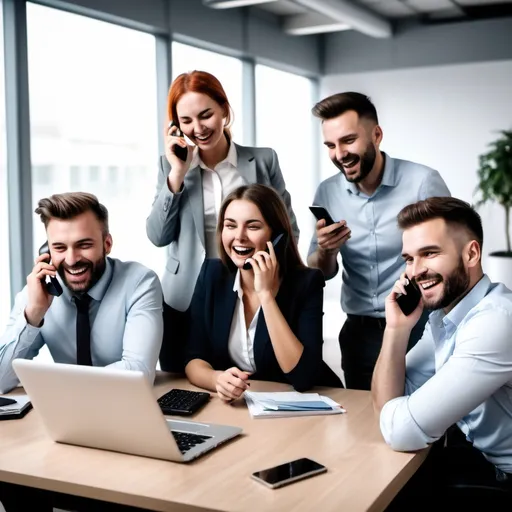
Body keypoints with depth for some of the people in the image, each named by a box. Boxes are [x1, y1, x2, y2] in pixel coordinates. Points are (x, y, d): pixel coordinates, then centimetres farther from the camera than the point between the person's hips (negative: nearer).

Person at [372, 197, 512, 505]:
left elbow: (402, 431, -28)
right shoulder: (443, 312, 1)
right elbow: (388, 403, 3)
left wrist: (393, 410, -6)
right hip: (475, 453, 7)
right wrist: (397, 328, -9)